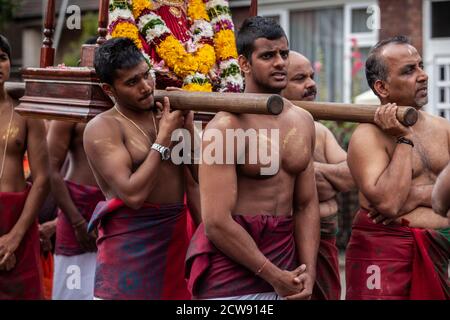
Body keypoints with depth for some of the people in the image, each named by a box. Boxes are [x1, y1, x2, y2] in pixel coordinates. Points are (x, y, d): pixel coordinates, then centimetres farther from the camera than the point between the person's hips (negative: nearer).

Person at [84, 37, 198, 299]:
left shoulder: (168, 115, 9)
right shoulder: (103, 128, -8)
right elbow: (133, 195, -20)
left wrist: (188, 126, -6)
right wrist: (164, 138, -14)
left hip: (176, 237, 5)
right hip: (131, 241, -5)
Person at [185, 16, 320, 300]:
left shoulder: (303, 121, 6)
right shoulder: (225, 128, -13)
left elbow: (306, 205, 8)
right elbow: (217, 223, -17)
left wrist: (308, 273, -3)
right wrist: (273, 276, -13)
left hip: (285, 261, 6)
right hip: (230, 272, -5)